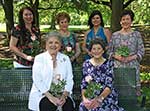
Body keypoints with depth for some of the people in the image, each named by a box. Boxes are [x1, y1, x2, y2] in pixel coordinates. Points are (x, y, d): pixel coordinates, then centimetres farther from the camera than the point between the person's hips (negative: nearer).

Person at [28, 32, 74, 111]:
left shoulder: (65, 59, 11)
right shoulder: (39, 58, 2)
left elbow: (69, 79, 5)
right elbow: (37, 81, -6)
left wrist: (64, 95, -13)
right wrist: (50, 97, -16)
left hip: (61, 93, 2)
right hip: (42, 94, -2)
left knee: (68, 104, -26)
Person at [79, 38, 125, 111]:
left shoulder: (108, 64, 0)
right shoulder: (86, 64, 7)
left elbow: (109, 86, -7)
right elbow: (83, 84, 5)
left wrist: (99, 99, -22)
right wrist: (84, 98, -13)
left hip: (106, 96, -1)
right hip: (90, 97, 1)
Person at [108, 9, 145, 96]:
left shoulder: (136, 34, 5)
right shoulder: (115, 35, 9)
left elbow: (141, 51, 2)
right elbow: (110, 51, 10)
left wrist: (130, 58, -12)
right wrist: (116, 56, -9)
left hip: (132, 66, -1)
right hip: (118, 66, 1)